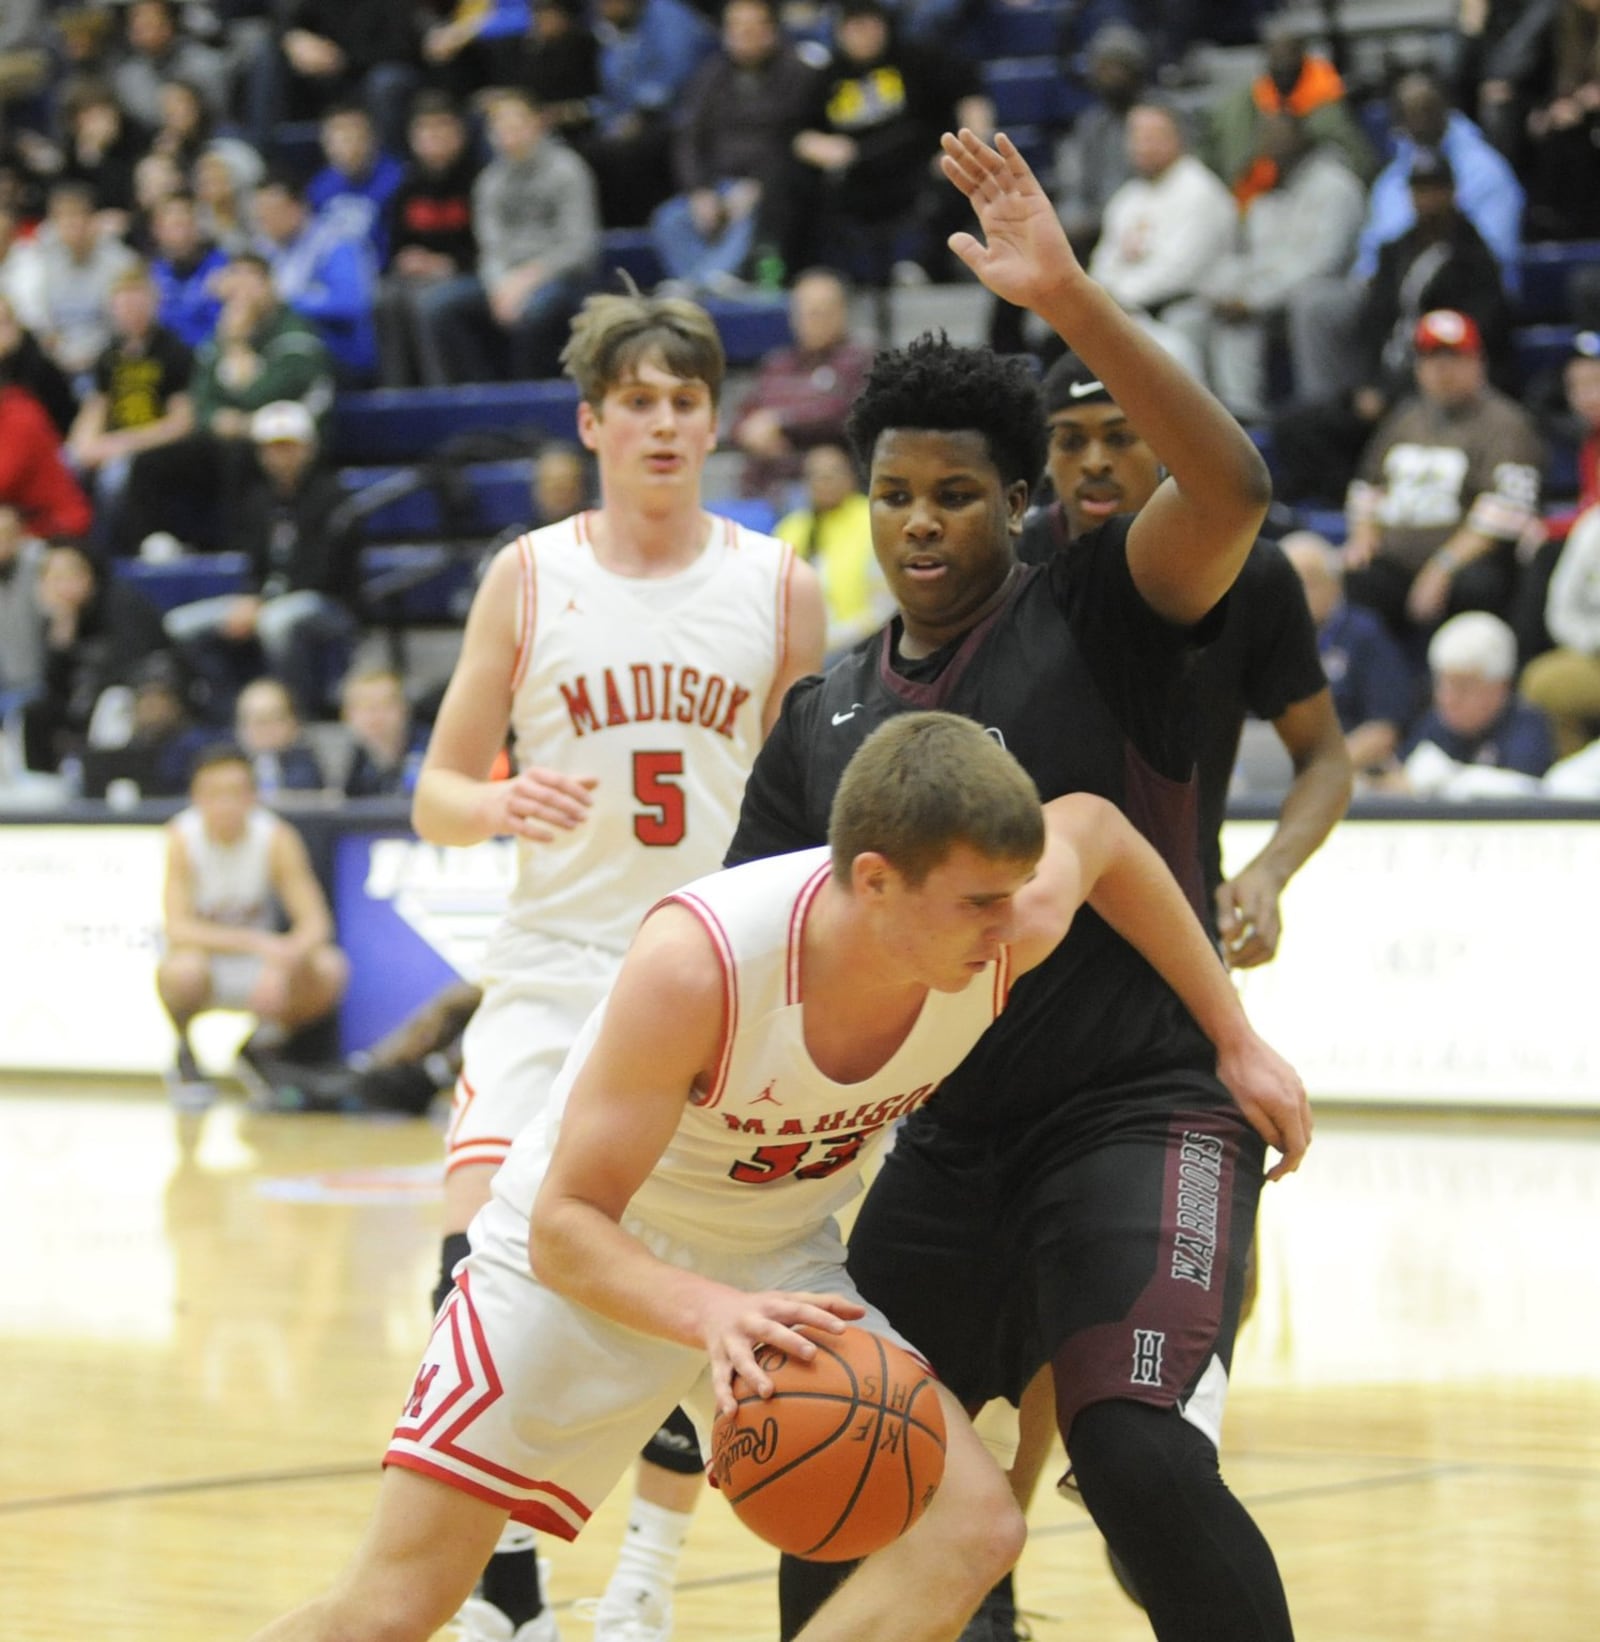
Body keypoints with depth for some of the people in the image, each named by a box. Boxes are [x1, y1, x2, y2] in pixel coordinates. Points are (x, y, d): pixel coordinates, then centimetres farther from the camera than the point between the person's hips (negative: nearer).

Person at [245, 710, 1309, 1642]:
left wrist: (1236, 1039, 7)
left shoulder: (1011, 924, -23)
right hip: (586, 1255, -5)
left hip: (779, 1261, 5)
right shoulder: (699, 963, -37)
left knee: (972, 1528, -16)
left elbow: (1097, 828, 3)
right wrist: (710, 1314, -53)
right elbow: (567, 1228, -33)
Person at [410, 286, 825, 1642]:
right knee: (477, 1263, -16)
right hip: (555, 966, -1)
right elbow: (437, 790, 3)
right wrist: (497, 804, -18)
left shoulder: (780, 589, 2)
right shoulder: (530, 578, 1)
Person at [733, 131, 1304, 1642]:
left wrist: (1068, 299, -31)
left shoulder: (1096, 619, -5)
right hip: (948, 1148, 6)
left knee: (1143, 1465, -26)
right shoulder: (824, 720, 11)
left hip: (1139, 1116, -6)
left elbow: (1229, 487, -25)